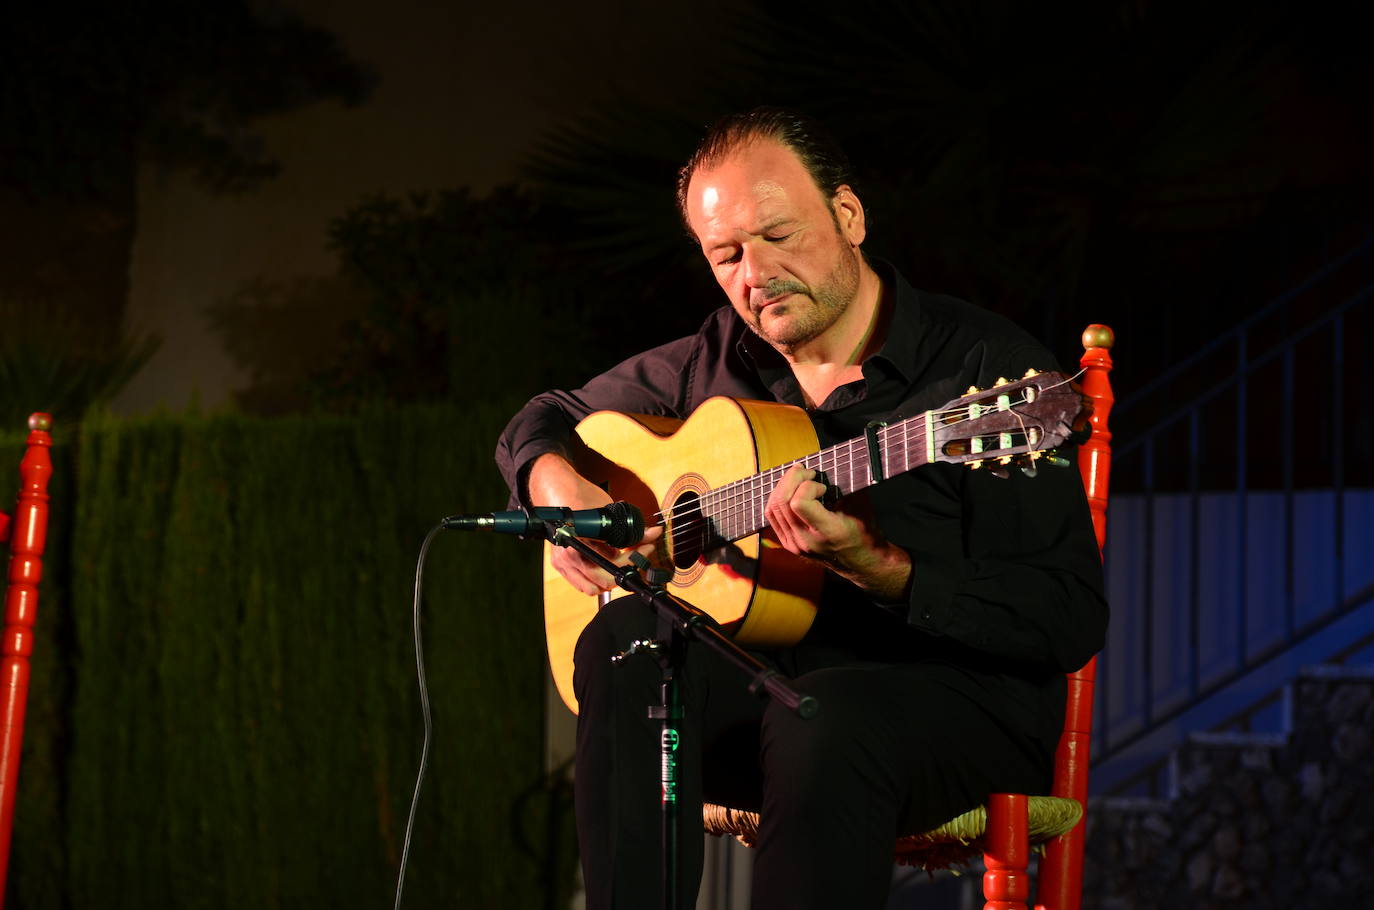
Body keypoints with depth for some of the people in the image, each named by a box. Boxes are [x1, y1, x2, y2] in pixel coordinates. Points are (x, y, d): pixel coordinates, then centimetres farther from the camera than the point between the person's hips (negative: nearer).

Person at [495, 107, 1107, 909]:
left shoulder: (989, 370, -9)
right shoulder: (716, 362, 10)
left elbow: (1074, 620, -15)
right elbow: (546, 418, 26)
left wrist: (874, 569, -27)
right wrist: (558, 484, 1)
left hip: (959, 693, -5)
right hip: (755, 678, 5)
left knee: (820, 723, -39)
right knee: (627, 640, -27)